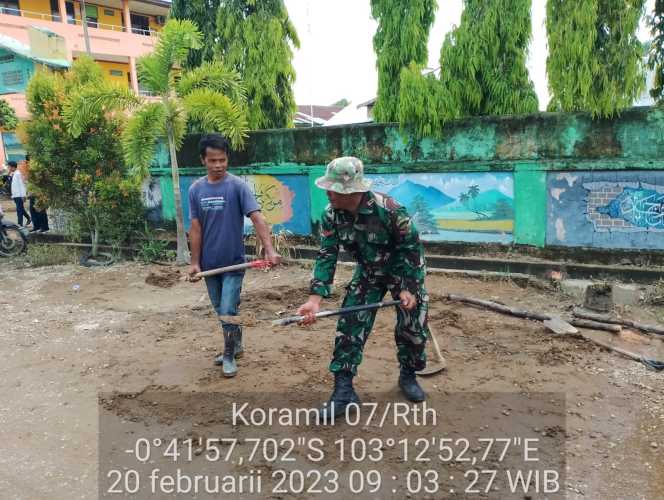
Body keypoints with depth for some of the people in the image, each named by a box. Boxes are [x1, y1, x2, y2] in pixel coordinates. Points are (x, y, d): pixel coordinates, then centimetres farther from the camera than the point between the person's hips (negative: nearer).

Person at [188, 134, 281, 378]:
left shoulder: (238, 186, -12)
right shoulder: (196, 189, 1)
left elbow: (257, 218, -20)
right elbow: (195, 228, 4)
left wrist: (269, 250, -33)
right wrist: (195, 262, 2)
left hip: (233, 262, -5)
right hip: (209, 263, 5)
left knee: (228, 312, -3)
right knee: (220, 311, 17)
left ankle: (229, 356, 15)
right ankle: (235, 345, 37)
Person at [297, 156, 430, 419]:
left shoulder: (388, 209, -33)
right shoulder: (331, 215, -20)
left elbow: (412, 248, -21)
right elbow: (326, 256, -16)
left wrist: (409, 288, -22)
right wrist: (315, 298, -26)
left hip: (404, 271, -3)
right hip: (368, 272, 3)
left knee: (412, 327, 4)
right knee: (349, 327, -5)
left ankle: (408, 376, 31)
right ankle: (343, 390, 4)